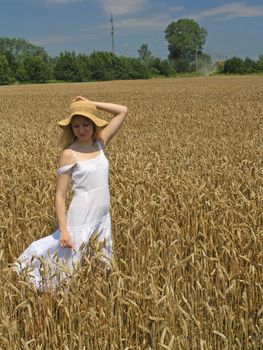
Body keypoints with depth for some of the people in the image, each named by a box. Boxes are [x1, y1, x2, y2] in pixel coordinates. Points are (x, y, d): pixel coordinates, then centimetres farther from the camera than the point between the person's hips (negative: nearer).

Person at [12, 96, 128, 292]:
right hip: (81, 219, -6)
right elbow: (60, 195, -12)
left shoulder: (99, 143, 2)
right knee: (68, 265, 3)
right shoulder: (69, 154, -13)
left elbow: (123, 111, 5)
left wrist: (93, 104, -3)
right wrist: (63, 229, -18)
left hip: (103, 217, 6)